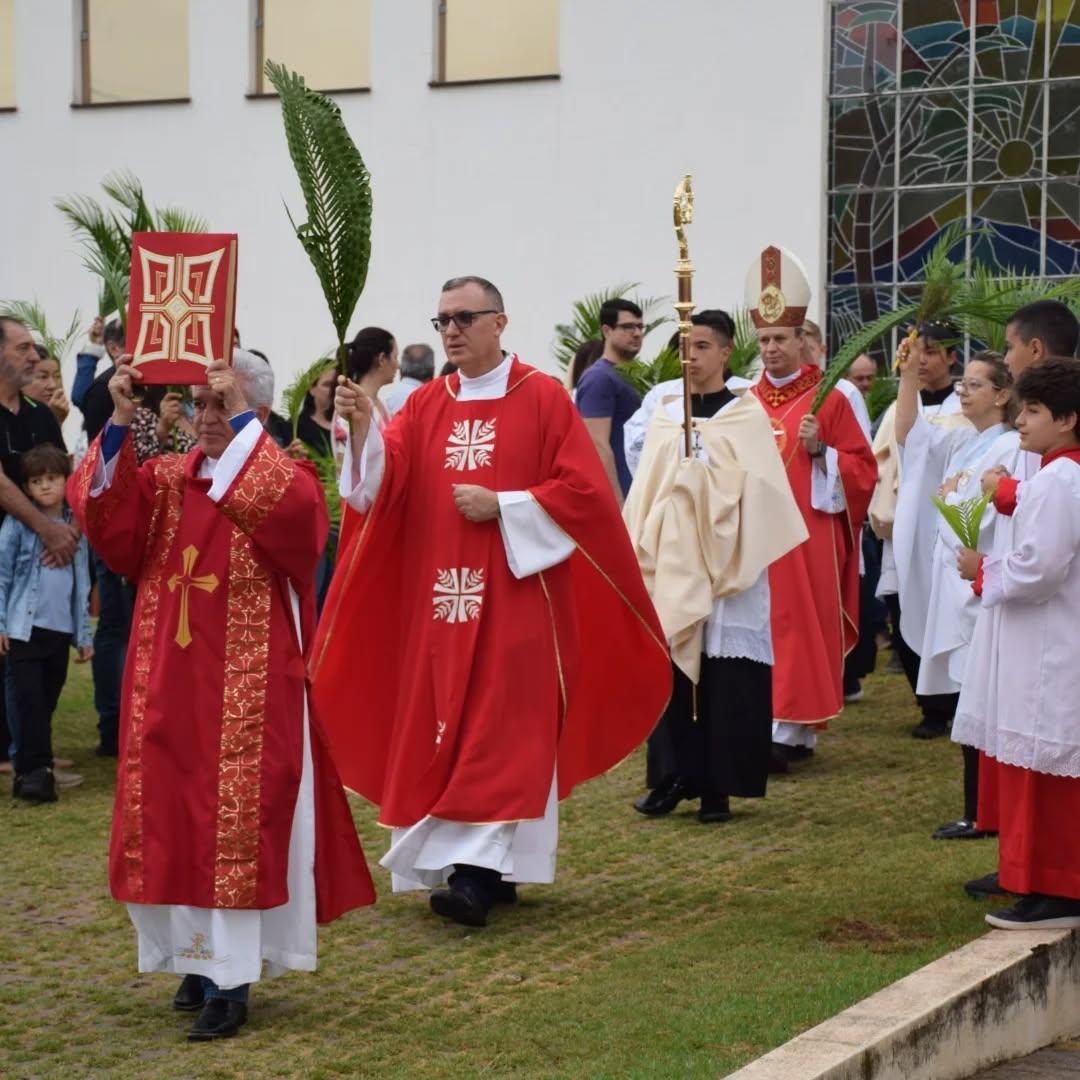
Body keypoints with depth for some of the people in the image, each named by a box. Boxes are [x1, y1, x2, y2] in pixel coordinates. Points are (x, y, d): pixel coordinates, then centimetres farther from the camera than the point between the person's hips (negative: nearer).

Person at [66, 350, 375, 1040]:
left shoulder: (288, 480, -3)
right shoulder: (164, 480, 10)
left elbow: (289, 511, -27)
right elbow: (105, 519, -7)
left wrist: (242, 421, -26)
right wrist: (121, 424, -16)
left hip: (248, 689, -5)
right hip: (171, 684, 5)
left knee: (239, 822, -4)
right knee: (170, 818, 8)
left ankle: (230, 976, 0)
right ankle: (199, 956, 21)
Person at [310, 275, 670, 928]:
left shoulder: (543, 398, -2)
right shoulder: (425, 405, 10)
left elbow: (583, 490, -7)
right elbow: (383, 481, -4)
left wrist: (501, 507, -14)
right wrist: (363, 424, -22)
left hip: (516, 595, -5)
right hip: (439, 598, 5)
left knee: (502, 727, -8)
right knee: (446, 726, 5)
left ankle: (479, 872, -12)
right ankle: (485, 868, 15)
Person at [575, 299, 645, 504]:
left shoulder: (624, 377, 18)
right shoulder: (600, 378, -11)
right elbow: (598, 446, -19)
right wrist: (618, 503, -23)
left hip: (632, 493, 10)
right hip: (612, 498, -10)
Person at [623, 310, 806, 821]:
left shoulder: (745, 413, -1)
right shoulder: (663, 404, 9)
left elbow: (754, 488, -9)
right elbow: (640, 460, 13)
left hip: (724, 561, -3)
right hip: (671, 556, 3)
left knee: (723, 675, -4)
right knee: (669, 667, 2)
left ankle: (717, 787, 2)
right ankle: (672, 775, 10)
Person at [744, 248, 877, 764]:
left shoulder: (829, 399, -1)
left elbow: (862, 468, -1)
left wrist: (819, 450, -16)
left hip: (808, 536, -4)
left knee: (802, 624, -4)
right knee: (762, 627, 3)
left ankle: (792, 730, -3)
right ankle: (776, 722, 10)